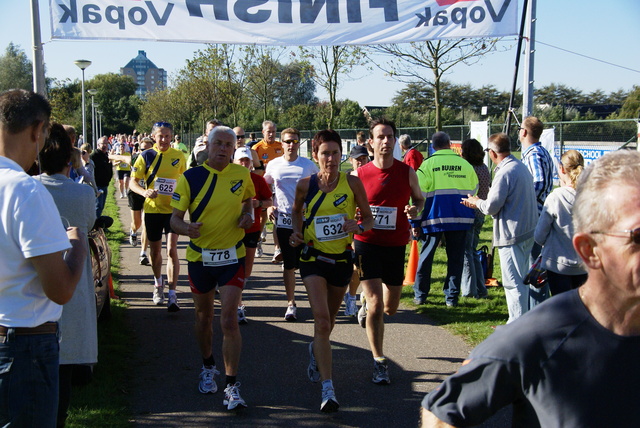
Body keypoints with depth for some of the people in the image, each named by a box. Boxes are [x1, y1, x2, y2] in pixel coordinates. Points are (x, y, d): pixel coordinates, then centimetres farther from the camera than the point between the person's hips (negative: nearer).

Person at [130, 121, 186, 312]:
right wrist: (144, 192, -21)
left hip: (173, 209, -1)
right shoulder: (146, 156, -1)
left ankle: (172, 295, -11)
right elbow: (133, 182, -2)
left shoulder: (178, 156, 2)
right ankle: (158, 284, 39)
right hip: (153, 209, 1)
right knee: (155, 251, 13)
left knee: (172, 249, -11)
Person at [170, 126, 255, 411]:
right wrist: (186, 227, -30)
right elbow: (174, 218, -7)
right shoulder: (190, 178, -7)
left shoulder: (241, 174, -2)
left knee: (229, 320, -11)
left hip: (232, 256, -1)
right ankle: (208, 368, 41)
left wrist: (247, 215, -3)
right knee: (204, 316, 16)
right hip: (200, 256, 1)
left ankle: (232, 386, -5)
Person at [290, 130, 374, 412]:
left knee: (329, 319, 20)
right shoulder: (305, 185, -6)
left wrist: (358, 226, -22)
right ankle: (327, 389, -15)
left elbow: (369, 219, -1)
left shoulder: (352, 183, -8)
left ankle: (315, 349, 55)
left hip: (342, 258, 2)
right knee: (321, 319, -16)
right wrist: (297, 232, -3)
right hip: (314, 258, -2)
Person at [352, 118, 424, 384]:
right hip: (367, 244, -2)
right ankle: (379, 362, 4)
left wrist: (415, 209, -10)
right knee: (376, 306, -9)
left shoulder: (407, 172, -2)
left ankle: (367, 303, 50)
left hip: (396, 245, 3)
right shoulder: (359, 175, -6)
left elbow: (419, 198, 13)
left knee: (391, 308, 14)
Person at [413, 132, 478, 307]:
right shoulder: (465, 164, 6)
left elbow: (418, 194, -5)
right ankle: (452, 297, 9)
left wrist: (415, 222, -2)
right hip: (461, 218, 2)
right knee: (456, 258, 9)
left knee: (425, 257, 10)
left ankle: (420, 295, 15)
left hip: (434, 218, -2)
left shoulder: (427, 164, -2)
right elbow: (474, 191, 13)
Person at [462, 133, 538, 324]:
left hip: (512, 235, -10)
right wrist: (481, 202, 20)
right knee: (521, 279, 17)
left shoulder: (504, 172, -19)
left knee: (513, 282, -3)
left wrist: (476, 202, 3)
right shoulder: (521, 167, 12)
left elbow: (491, 207, -17)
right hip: (528, 230, 10)